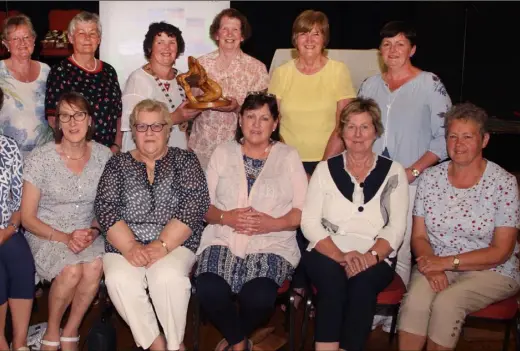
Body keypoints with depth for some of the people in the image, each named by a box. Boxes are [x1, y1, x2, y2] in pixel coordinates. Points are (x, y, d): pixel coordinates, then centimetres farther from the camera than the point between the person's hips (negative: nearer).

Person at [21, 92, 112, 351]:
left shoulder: (103, 156, -2)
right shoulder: (40, 158, -10)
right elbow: (27, 218, -6)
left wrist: (93, 231, -13)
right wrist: (64, 238, -19)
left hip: (86, 232, 2)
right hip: (45, 234, -2)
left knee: (95, 266, -30)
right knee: (71, 271, -31)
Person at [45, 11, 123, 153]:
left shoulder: (108, 71, 9)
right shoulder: (60, 71, -3)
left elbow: (118, 114, 11)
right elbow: (53, 118, -6)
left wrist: (116, 146, -1)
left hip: (108, 150, 3)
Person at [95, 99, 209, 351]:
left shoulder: (184, 160, 10)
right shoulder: (118, 164, 14)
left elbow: (194, 204, -3)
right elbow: (105, 208, 3)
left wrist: (162, 245, -16)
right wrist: (130, 247, -15)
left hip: (175, 243, -1)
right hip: (125, 245, 2)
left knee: (169, 277, -32)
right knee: (119, 280, -29)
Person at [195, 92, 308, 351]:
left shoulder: (289, 156, 8)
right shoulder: (222, 153, 12)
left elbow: (303, 210, 2)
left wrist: (273, 223, -16)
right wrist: (226, 217, -13)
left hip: (272, 244, -1)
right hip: (223, 240, 1)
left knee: (259, 296, -29)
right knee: (209, 291, -28)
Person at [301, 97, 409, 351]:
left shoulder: (393, 172, 9)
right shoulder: (325, 169, 10)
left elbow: (396, 227, 2)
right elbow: (309, 222, 1)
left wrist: (372, 255, -18)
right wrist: (341, 256, -15)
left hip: (374, 260, 0)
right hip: (328, 254, 0)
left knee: (363, 280, -33)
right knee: (333, 276, -33)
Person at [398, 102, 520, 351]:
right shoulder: (430, 178, 3)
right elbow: (419, 236, 4)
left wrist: (447, 262, -17)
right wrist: (432, 268, -16)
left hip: (491, 272, -2)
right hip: (437, 265, 2)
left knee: (446, 303, -30)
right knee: (415, 300, -28)